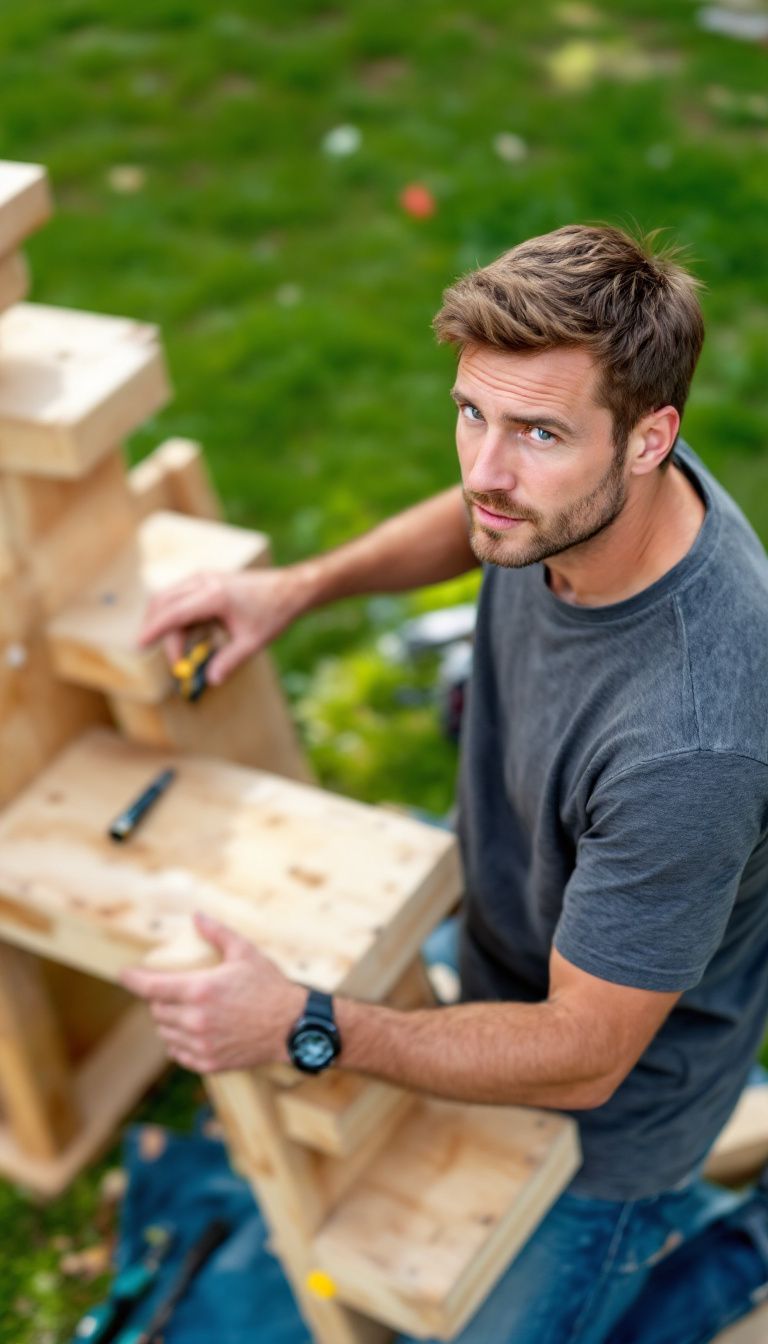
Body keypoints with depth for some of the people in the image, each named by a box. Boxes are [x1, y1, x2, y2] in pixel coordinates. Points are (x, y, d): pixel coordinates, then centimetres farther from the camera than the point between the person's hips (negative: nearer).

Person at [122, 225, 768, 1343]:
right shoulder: (566, 494, -20)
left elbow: (584, 1058, -31)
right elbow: (477, 524, 7)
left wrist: (306, 1029, -34)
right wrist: (301, 586, -5)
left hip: (609, 1109, -7)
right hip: (506, 973, 8)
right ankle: (675, 1207, 39)